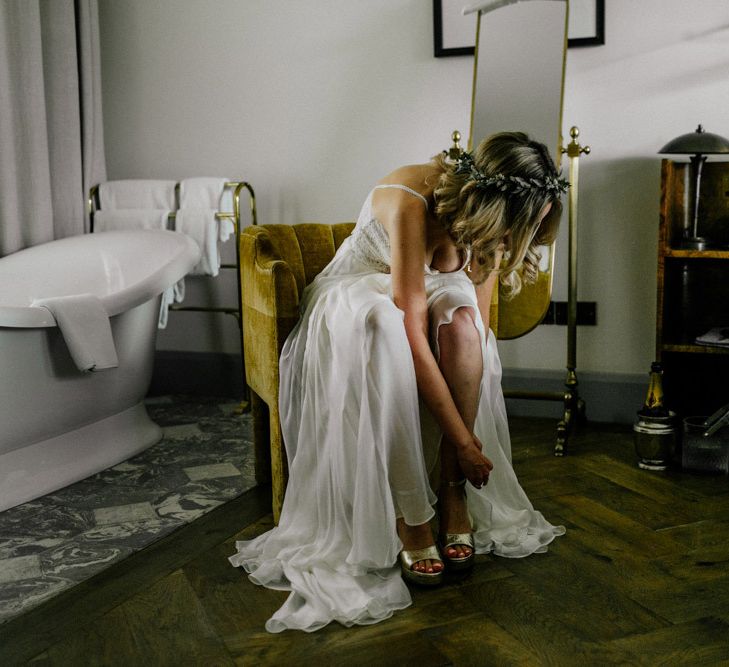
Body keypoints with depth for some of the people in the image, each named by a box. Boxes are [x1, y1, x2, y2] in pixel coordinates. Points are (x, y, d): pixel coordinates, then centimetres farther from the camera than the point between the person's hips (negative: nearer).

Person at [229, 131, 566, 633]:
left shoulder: (489, 217, -14)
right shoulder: (410, 201, -34)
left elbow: (478, 327, -12)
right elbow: (413, 333, -37)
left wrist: (470, 435, -21)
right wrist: (461, 439, -34)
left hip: (426, 295, 4)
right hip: (354, 296, -4)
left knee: (460, 312, -31)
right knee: (383, 327, -39)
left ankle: (453, 494, -23)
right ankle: (410, 517, -32)